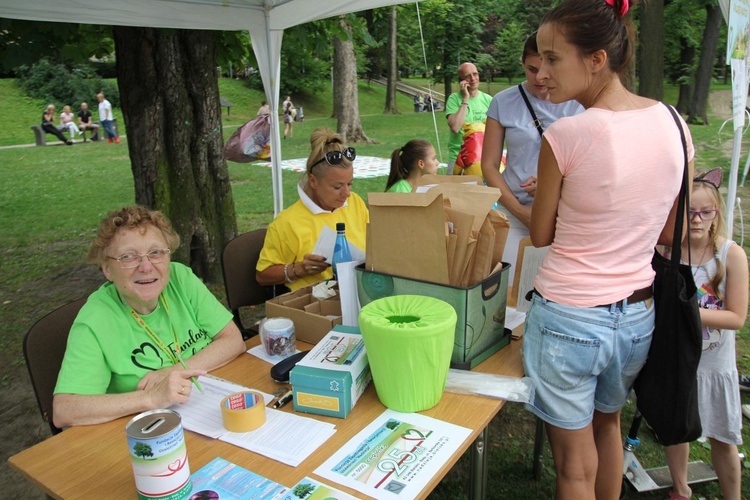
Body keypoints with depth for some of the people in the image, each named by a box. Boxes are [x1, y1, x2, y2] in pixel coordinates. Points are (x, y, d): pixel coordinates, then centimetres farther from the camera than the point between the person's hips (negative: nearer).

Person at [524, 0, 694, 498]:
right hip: (638, 317, 6)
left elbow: (541, 235, -6)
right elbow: (671, 233, 7)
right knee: (608, 425, 32)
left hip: (568, 320, -6)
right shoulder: (673, 122, -2)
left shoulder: (566, 135, -20)